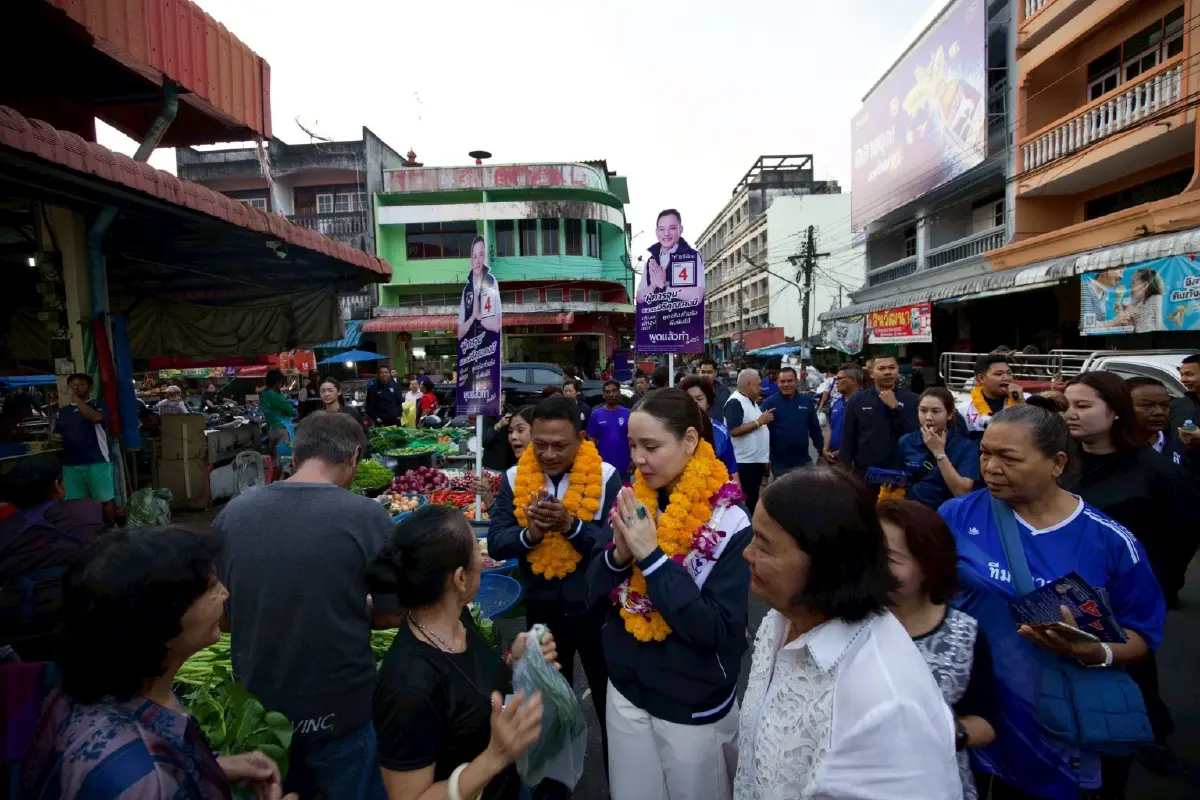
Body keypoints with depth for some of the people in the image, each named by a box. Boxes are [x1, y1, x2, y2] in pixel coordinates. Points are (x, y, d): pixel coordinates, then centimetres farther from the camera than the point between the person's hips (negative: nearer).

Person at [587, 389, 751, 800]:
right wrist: (619, 554, -21)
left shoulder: (728, 522, -21)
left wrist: (651, 556, -28)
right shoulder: (634, 502, -6)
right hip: (626, 692, 5)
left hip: (694, 708, -4)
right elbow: (594, 591, -1)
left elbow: (717, 629, -24)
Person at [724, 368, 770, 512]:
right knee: (744, 501, -3)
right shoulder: (735, 402, -15)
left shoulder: (751, 401, 14)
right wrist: (759, 421, -19)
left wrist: (765, 458, 19)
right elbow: (734, 430, -25)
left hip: (756, 461, 9)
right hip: (744, 462, -9)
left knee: (753, 500, 15)